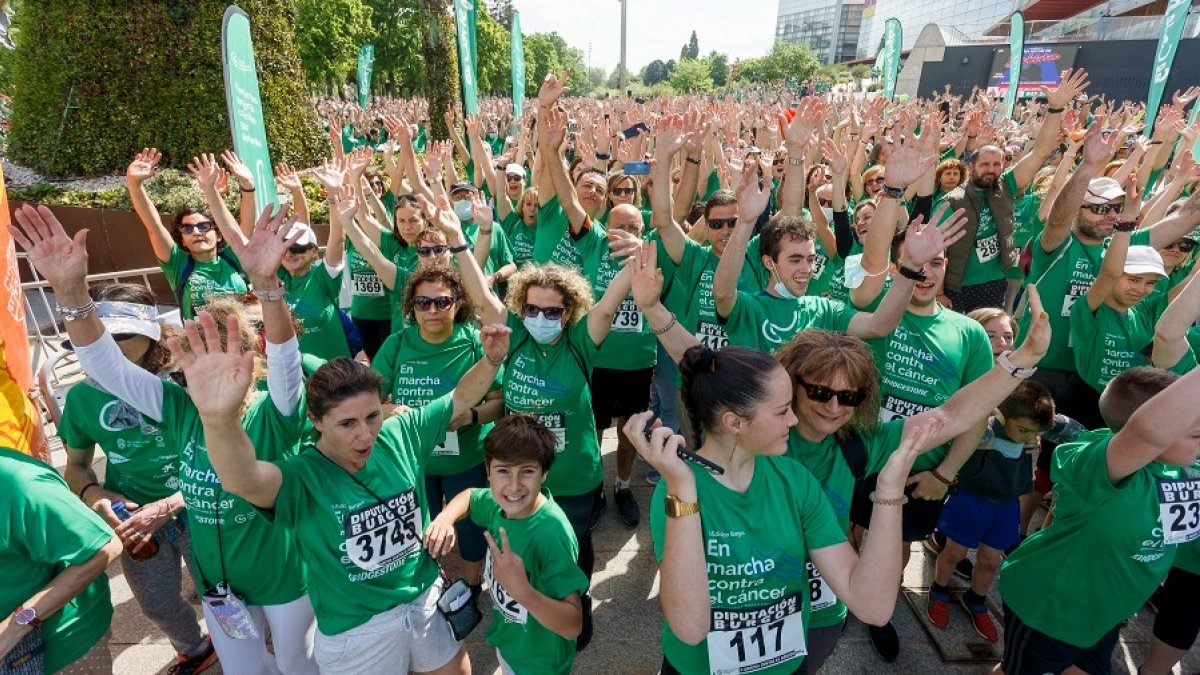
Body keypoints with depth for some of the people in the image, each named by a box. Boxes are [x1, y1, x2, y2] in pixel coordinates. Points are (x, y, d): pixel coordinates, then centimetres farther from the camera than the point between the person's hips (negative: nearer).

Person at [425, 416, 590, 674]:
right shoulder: (499, 503, -15)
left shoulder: (552, 532, -35)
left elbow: (573, 626, -34)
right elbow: (470, 495, 9)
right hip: (506, 642, 6)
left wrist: (522, 589, -48)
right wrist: (446, 517, -12)